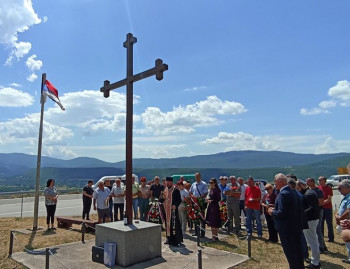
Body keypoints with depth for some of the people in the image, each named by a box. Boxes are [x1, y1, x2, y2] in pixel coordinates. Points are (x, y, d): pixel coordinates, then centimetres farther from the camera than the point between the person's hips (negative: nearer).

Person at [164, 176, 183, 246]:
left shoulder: (175, 190, -10)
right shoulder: (166, 189, 12)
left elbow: (179, 200, -12)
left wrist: (175, 205, -24)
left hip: (173, 209, -8)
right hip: (167, 210, 8)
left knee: (174, 224, -6)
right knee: (168, 224, 13)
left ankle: (176, 240, 2)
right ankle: (169, 239, 24)